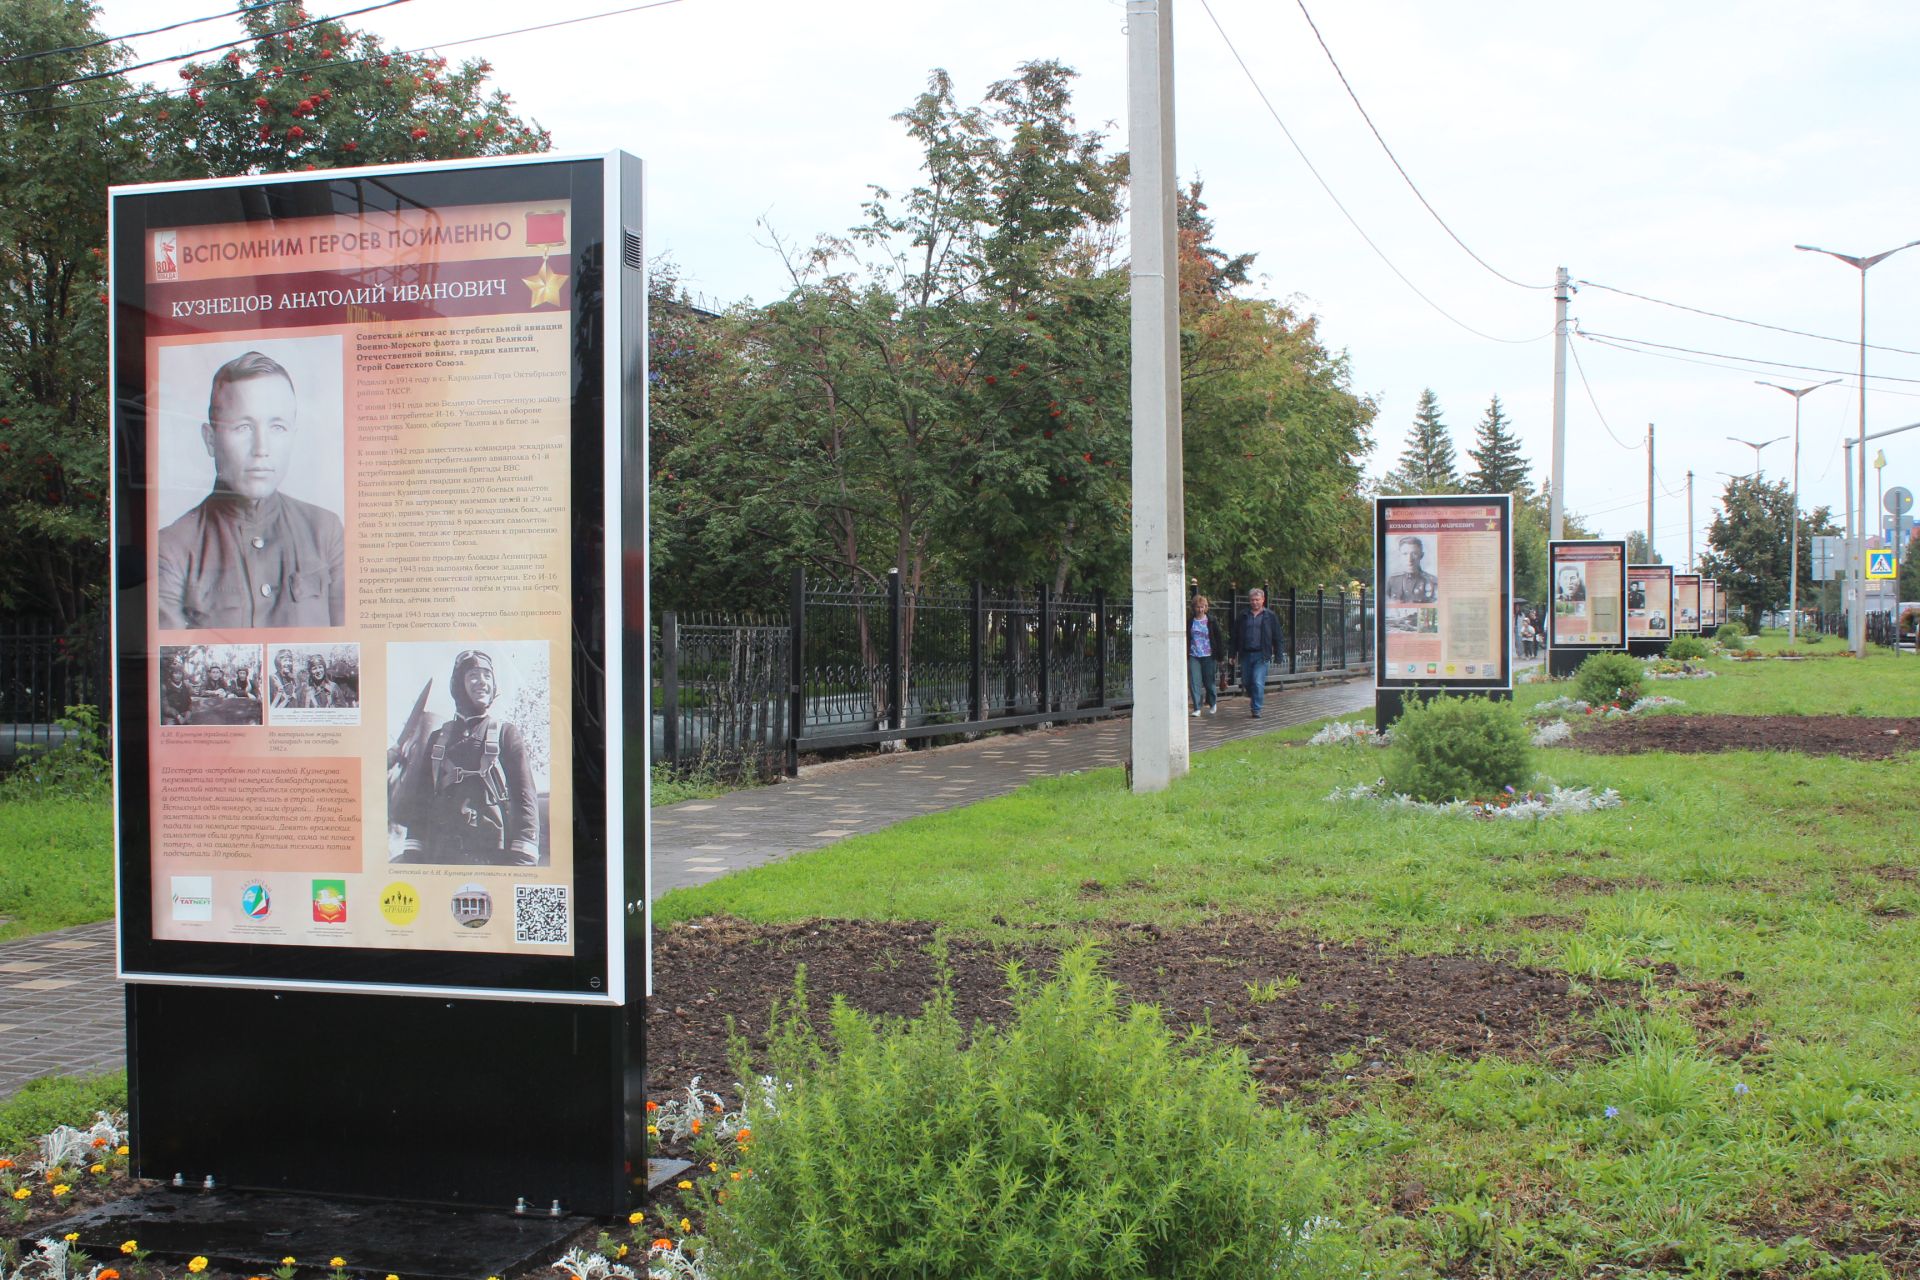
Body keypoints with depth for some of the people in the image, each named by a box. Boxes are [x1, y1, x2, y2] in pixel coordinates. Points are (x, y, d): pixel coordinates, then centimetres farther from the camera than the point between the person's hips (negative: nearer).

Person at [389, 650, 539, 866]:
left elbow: (525, 799, 0)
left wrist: (522, 862, -12)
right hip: (438, 857, 4)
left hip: (491, 856, -4)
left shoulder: (507, 734, 10)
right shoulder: (438, 739, 20)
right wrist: (412, 853, 6)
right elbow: (418, 801, 19)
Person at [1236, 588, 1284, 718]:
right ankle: (1254, 700, 37)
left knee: (1258, 682, -11)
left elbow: (1277, 637, 4)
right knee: (1246, 681, 10)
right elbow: (1235, 636, 12)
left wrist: (1277, 654, -1)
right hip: (1246, 654, 3)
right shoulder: (1243, 617, 9)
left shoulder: (1270, 616, 3)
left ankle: (1256, 709, -4)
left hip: (1261, 655, -3)